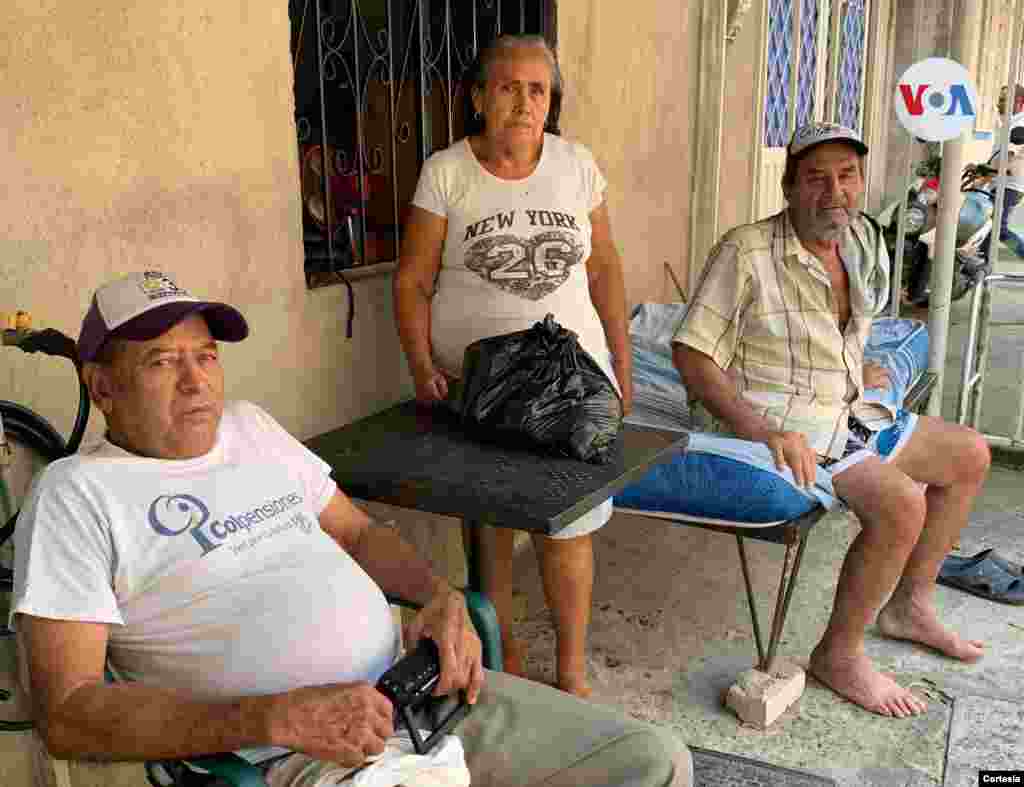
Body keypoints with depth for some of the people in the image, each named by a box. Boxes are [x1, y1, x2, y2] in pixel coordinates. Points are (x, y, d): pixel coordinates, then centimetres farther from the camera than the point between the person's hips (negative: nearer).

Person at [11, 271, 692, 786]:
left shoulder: (248, 424, 16)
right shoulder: (76, 493, -3)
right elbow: (69, 714, -11)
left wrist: (442, 596, 2)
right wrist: (279, 717, -20)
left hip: (418, 686, 7)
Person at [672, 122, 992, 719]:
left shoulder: (863, 239, 8)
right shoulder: (746, 252, -18)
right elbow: (691, 354, -21)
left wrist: (856, 368, 11)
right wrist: (763, 431, -29)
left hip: (847, 416, 9)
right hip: (783, 428, -9)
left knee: (970, 456, 14)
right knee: (900, 502, -26)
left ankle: (909, 603, 24)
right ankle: (840, 654, -7)